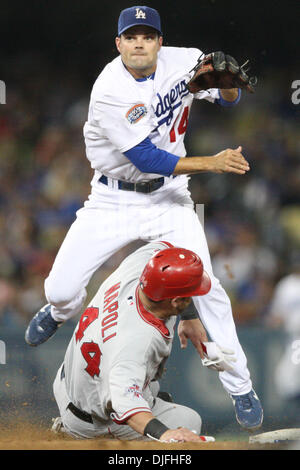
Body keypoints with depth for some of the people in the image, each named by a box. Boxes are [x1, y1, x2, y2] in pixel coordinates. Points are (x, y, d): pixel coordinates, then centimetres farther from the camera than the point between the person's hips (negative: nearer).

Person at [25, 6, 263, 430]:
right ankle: (61, 312, 34)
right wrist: (212, 163, -30)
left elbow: (229, 98, 3)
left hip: (168, 197, 2)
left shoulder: (182, 61, -10)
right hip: (114, 200, -2)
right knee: (62, 290, -7)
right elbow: (149, 160, -25)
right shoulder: (110, 91, -24)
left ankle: (240, 388, 2)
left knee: (206, 288, -10)